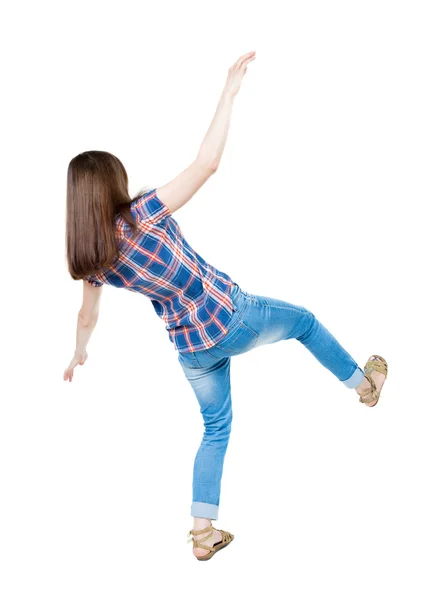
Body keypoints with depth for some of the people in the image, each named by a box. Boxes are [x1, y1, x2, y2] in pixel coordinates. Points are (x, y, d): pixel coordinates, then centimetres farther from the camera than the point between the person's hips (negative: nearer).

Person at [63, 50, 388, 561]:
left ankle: (203, 533, 21)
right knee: (303, 320, 25)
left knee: (216, 430, 22)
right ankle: (363, 383, 46)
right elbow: (206, 163, -26)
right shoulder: (140, 217, -23)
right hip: (230, 318, -5)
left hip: (190, 349, 5)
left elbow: (88, 315, 11)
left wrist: (78, 354, 32)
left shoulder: (90, 260, -6)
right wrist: (230, 88, -20)